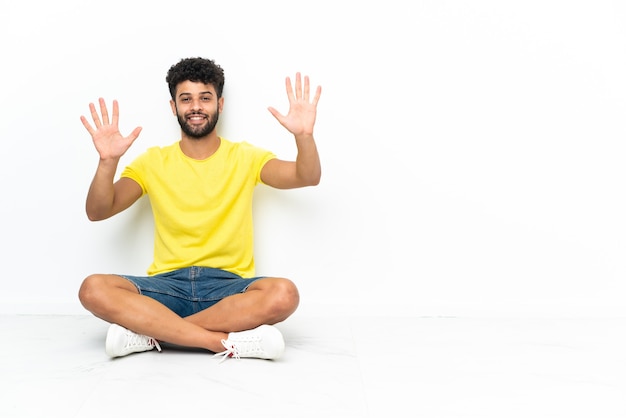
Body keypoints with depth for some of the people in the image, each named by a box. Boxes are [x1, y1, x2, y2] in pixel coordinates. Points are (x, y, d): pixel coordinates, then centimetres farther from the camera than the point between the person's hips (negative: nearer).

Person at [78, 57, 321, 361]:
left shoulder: (245, 158, 8)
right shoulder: (153, 162, 10)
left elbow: (309, 178, -6)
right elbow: (97, 212, 0)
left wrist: (304, 135, -25)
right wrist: (108, 161, -18)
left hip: (229, 286, -1)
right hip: (167, 285, 1)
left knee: (283, 294, -33)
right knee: (93, 289, -27)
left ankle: (149, 332, -25)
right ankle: (227, 342, -30)